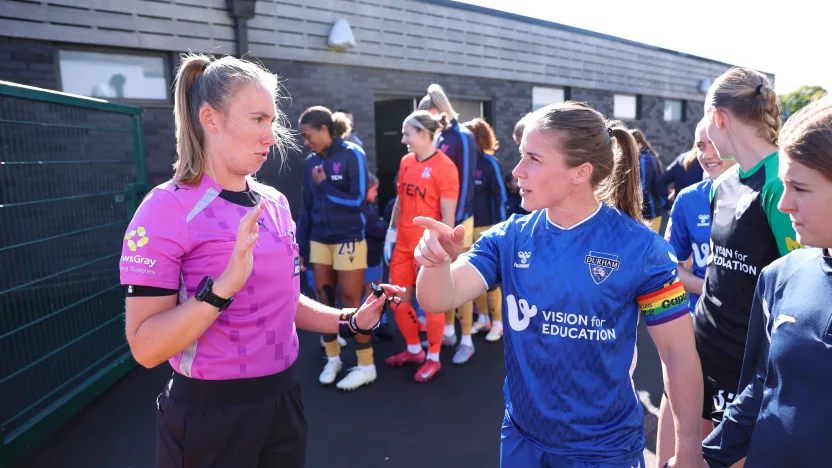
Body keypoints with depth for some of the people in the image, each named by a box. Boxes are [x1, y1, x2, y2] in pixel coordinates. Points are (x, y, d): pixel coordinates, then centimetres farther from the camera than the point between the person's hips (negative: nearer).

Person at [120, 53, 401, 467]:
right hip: (209, 415, -6)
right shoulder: (167, 209, -16)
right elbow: (146, 348, -20)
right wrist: (224, 285, -32)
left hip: (282, 400, 6)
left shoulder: (274, 203, 2)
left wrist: (350, 321, 0)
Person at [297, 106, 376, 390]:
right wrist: (301, 247, 11)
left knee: (351, 301, 0)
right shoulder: (311, 162, 6)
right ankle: (333, 358, 25)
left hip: (348, 239, -5)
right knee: (324, 300, 9)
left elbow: (358, 200, -14)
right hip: (319, 240, 5)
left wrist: (324, 185, -11)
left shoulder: (352, 155, -9)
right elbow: (306, 207, 11)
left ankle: (366, 366, 13)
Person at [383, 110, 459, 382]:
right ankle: (414, 350, 36)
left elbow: (448, 215, -14)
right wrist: (391, 233, 11)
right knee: (398, 301, 14)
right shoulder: (406, 162, 6)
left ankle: (433, 358, 27)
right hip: (404, 244, 7)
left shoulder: (444, 166, -13)